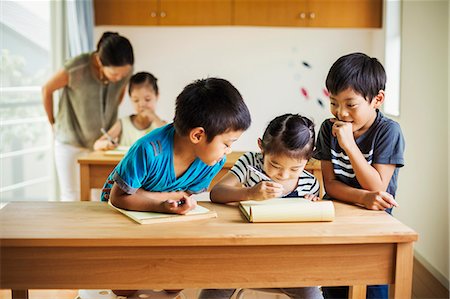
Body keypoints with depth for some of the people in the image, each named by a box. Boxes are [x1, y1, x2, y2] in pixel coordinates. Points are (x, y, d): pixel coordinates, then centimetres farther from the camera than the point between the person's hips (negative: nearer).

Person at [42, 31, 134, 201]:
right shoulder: (77, 68, -27)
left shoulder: (126, 71, -16)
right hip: (70, 141, -2)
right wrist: (52, 123, 2)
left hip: (101, 141, 3)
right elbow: (47, 89, -9)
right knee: (71, 198, 4)